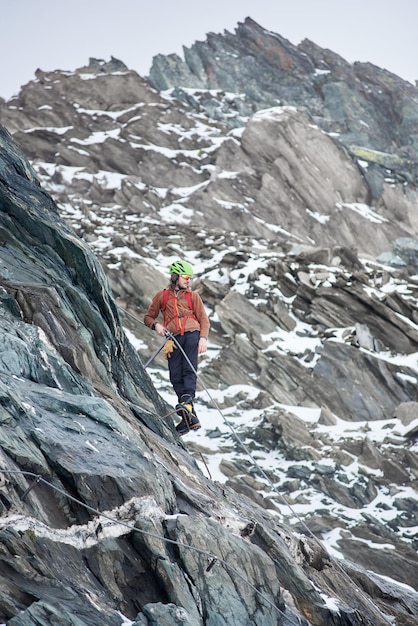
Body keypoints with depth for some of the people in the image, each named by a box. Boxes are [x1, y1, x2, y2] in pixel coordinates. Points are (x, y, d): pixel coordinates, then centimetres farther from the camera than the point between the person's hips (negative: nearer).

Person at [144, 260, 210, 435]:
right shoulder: (162, 296, 18)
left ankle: (187, 402, -38)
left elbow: (204, 319, 12)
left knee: (189, 369, -21)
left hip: (191, 334, -1)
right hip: (174, 339, 1)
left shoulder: (193, 296, 18)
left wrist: (203, 338, -4)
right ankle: (190, 418, -9)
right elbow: (148, 317, 23)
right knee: (176, 377, -8)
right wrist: (156, 325, 0)